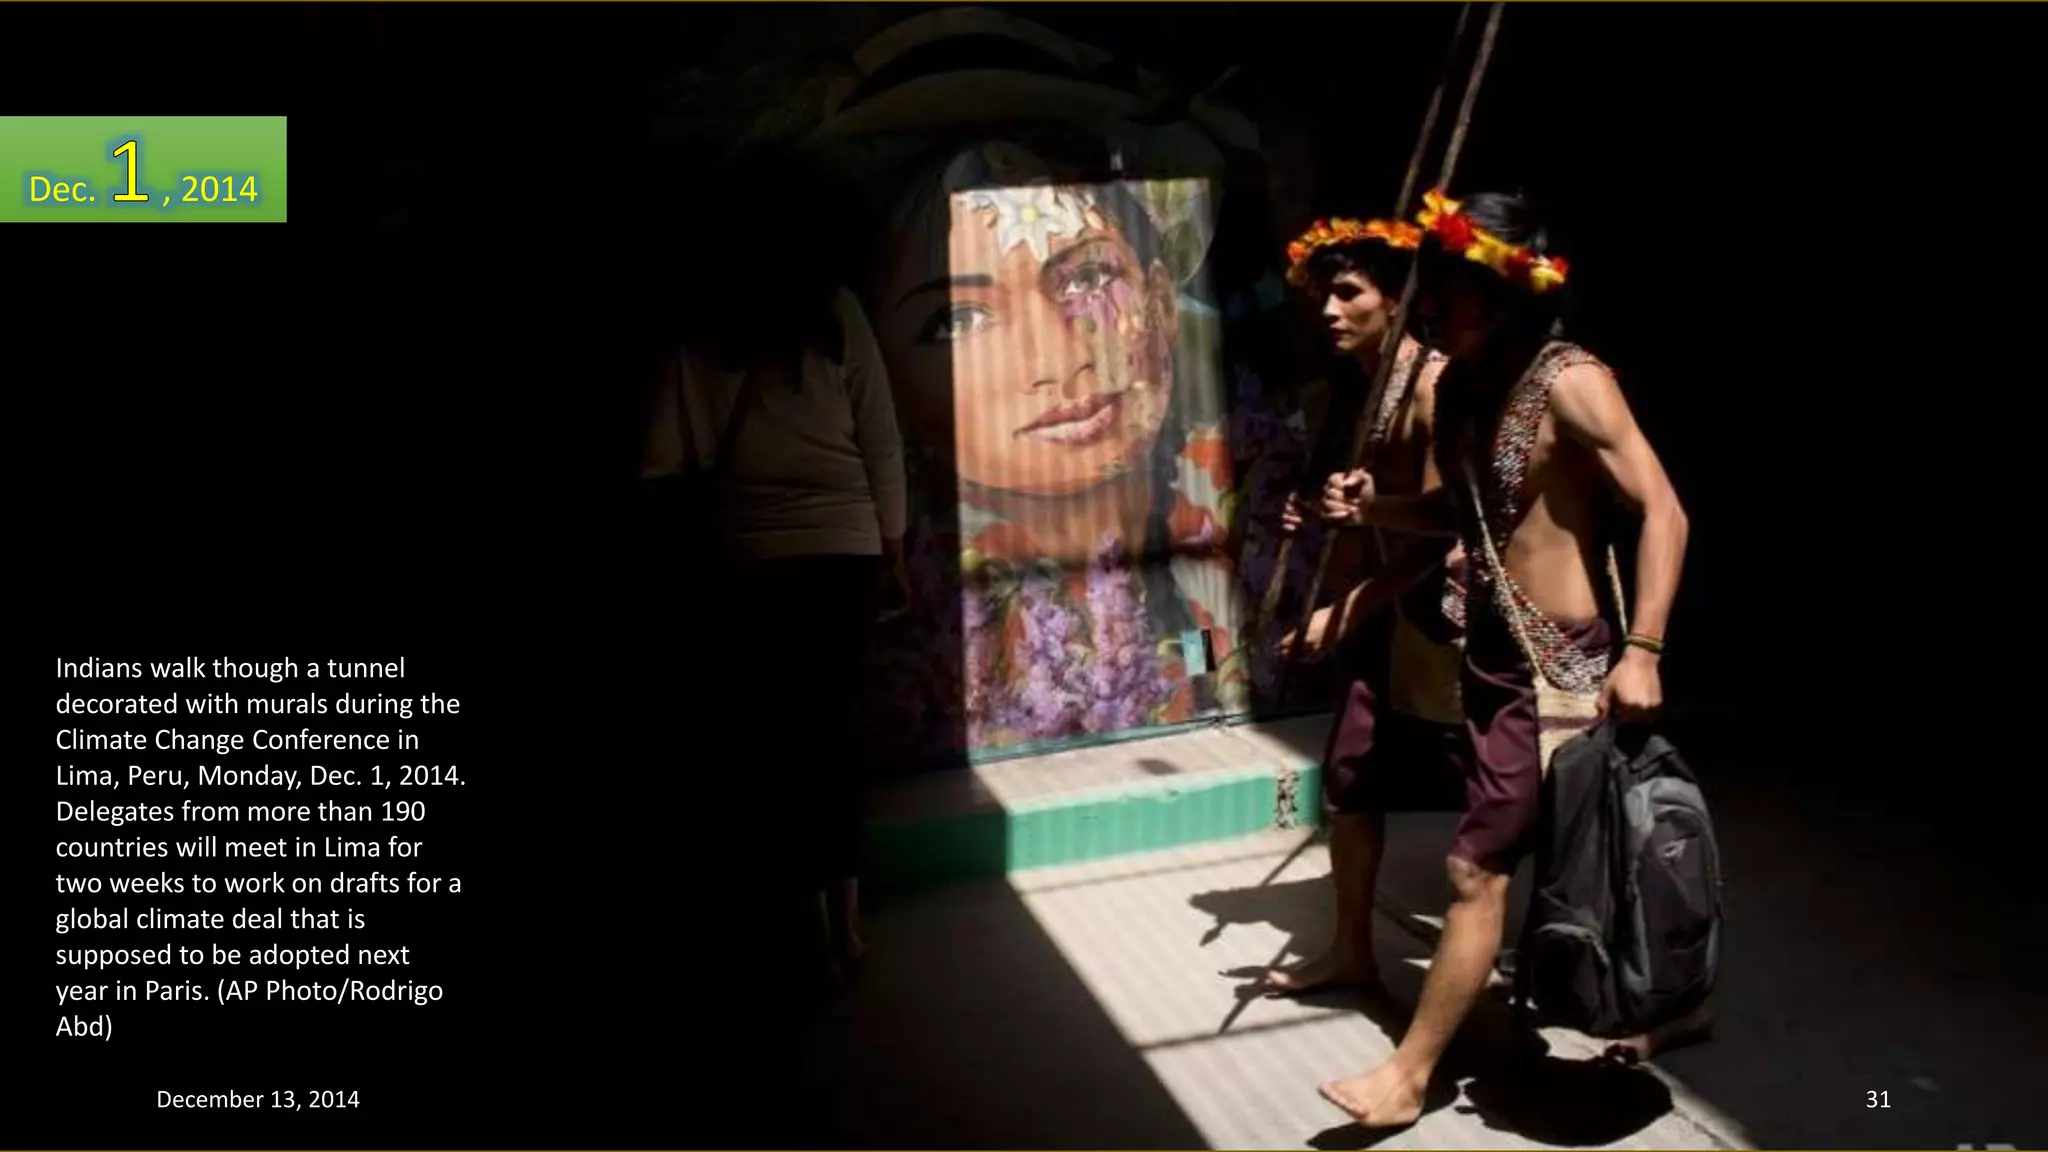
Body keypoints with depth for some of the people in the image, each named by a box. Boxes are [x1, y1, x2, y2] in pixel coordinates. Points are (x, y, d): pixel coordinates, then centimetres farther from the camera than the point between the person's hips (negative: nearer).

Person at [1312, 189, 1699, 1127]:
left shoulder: (1569, 383, -18)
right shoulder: (1463, 386, 6)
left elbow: (1662, 511, -19)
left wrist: (1643, 650, -25)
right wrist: (1375, 508, -2)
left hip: (1559, 664, -8)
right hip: (1492, 652, 8)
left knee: (1475, 869, -2)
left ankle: (1408, 1074, 9)